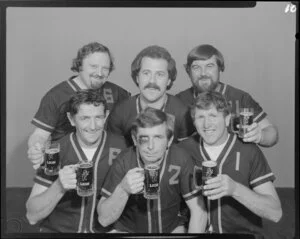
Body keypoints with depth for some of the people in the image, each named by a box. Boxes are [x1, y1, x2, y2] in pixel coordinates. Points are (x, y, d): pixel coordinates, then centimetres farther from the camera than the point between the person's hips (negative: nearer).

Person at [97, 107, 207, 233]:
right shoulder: (124, 161, -19)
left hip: (171, 228, 2)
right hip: (128, 230, -1)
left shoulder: (180, 159, -18)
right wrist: (123, 189, -34)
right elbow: (104, 219, -18)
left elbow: (198, 211, -11)